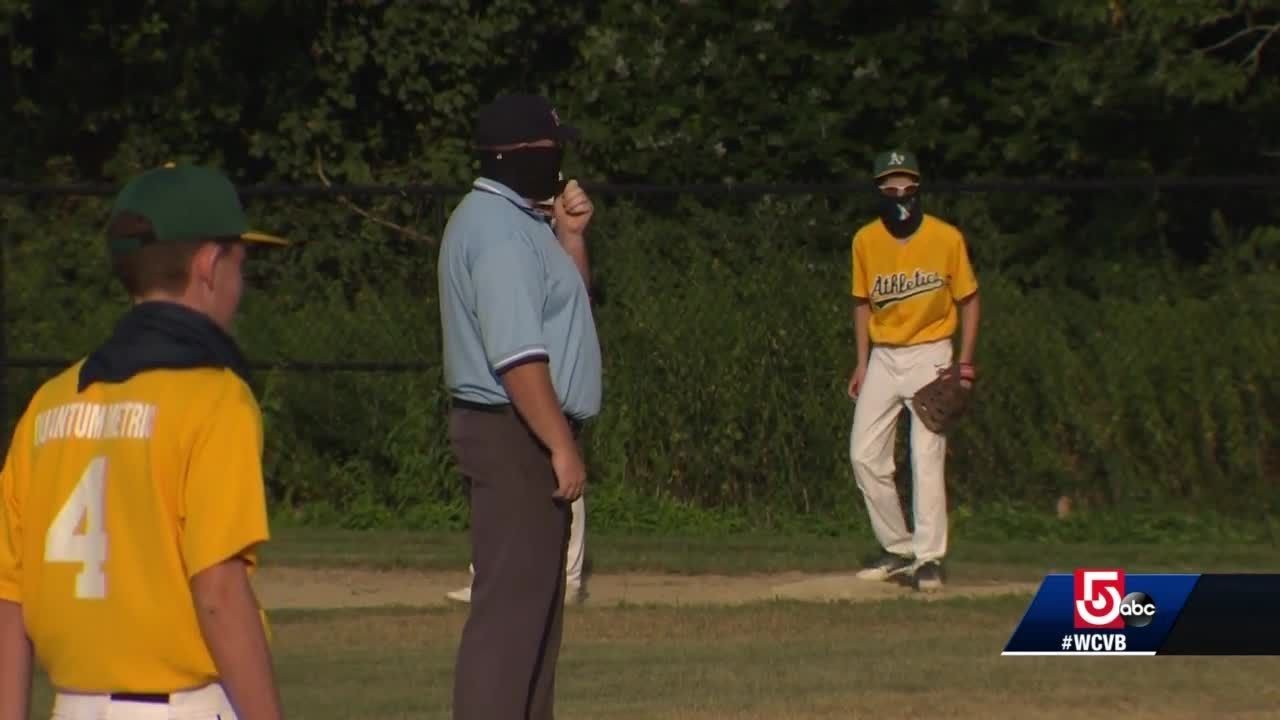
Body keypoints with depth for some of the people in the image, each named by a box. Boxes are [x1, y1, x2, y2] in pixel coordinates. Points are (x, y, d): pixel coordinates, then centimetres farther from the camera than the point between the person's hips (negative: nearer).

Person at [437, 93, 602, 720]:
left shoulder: (518, 220, 16)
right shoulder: (499, 229, -17)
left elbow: (560, 308, 25)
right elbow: (517, 355, -23)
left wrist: (569, 237, 10)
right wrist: (562, 446, -23)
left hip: (524, 436, 11)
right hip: (515, 433, -11)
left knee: (534, 598, 15)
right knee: (511, 600, -12)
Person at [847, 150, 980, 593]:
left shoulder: (946, 238, -9)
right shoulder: (866, 241, 0)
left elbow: (968, 300, -1)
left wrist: (965, 364, -7)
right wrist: (863, 363, 6)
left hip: (930, 356, -4)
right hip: (883, 358, 4)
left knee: (927, 457, -12)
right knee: (865, 455, 1)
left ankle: (929, 559, -10)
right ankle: (899, 549, 13)